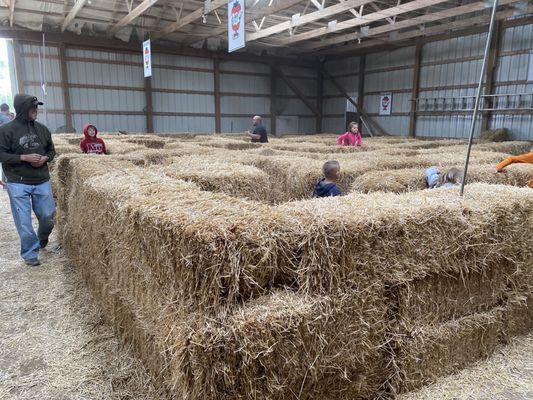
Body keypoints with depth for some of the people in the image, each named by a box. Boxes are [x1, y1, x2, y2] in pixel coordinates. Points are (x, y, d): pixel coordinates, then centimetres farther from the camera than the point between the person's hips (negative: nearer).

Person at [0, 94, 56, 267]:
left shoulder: (42, 129, 5)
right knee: (24, 221, 2)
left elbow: (51, 150, 15)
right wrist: (24, 157, -17)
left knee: (48, 216, 9)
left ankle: (42, 238, 40)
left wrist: (45, 158, -6)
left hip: (42, 181, 4)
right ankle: (30, 253, 18)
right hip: (18, 184, -3)